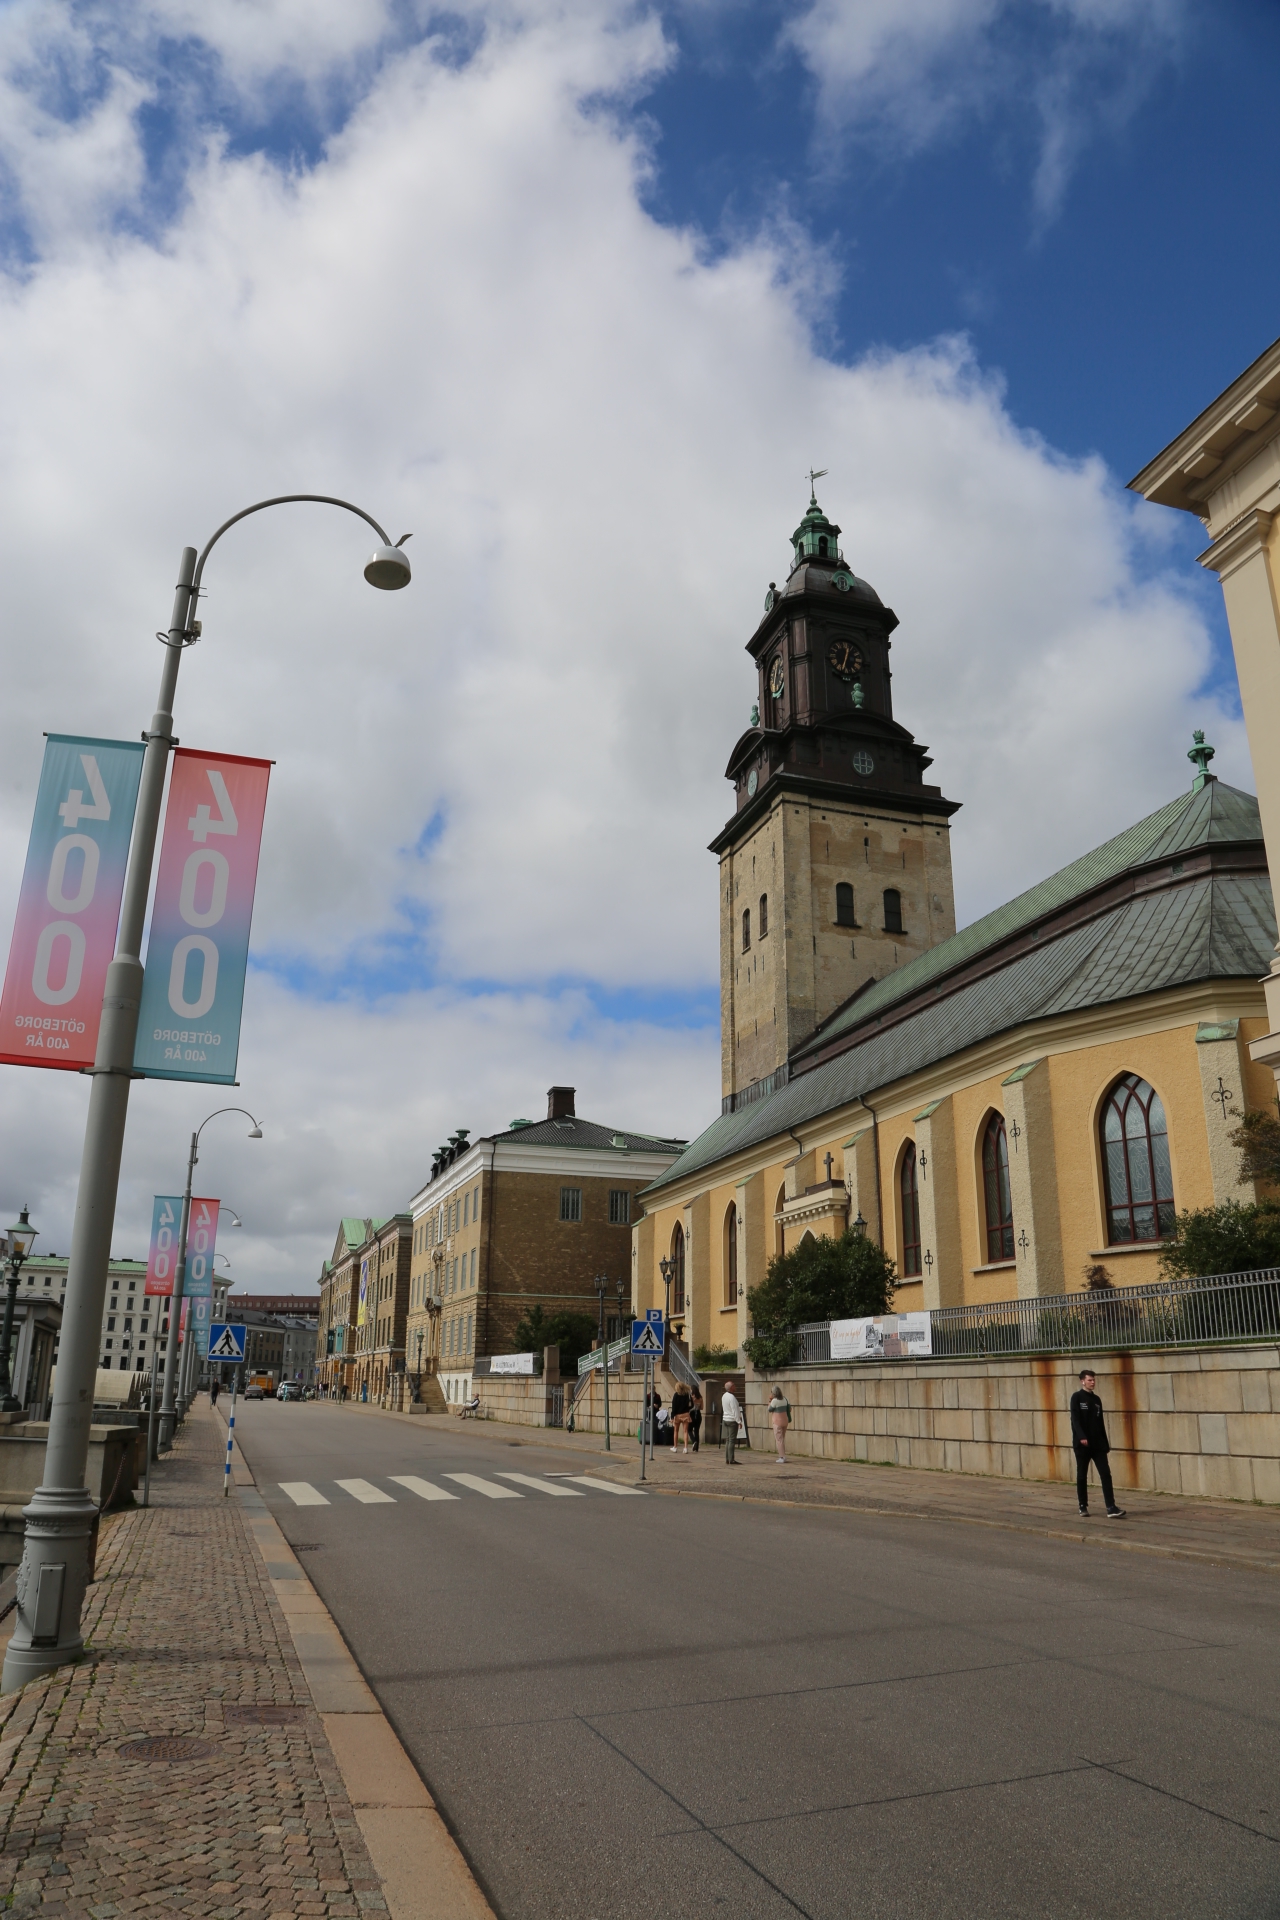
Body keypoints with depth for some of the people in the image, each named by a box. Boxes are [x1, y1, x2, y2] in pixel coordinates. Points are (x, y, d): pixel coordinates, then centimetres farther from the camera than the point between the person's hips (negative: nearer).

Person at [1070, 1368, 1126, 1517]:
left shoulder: (1096, 1399, 13)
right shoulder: (1076, 1397, -4)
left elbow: (1100, 1423, 16)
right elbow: (1075, 1419, -14)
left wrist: (1105, 1443, 14)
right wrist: (1081, 1437, -26)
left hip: (1098, 1444, 5)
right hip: (1082, 1444, -5)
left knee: (1106, 1474, -6)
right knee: (1082, 1476, 4)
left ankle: (1111, 1508, -10)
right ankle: (1083, 1506, 17)